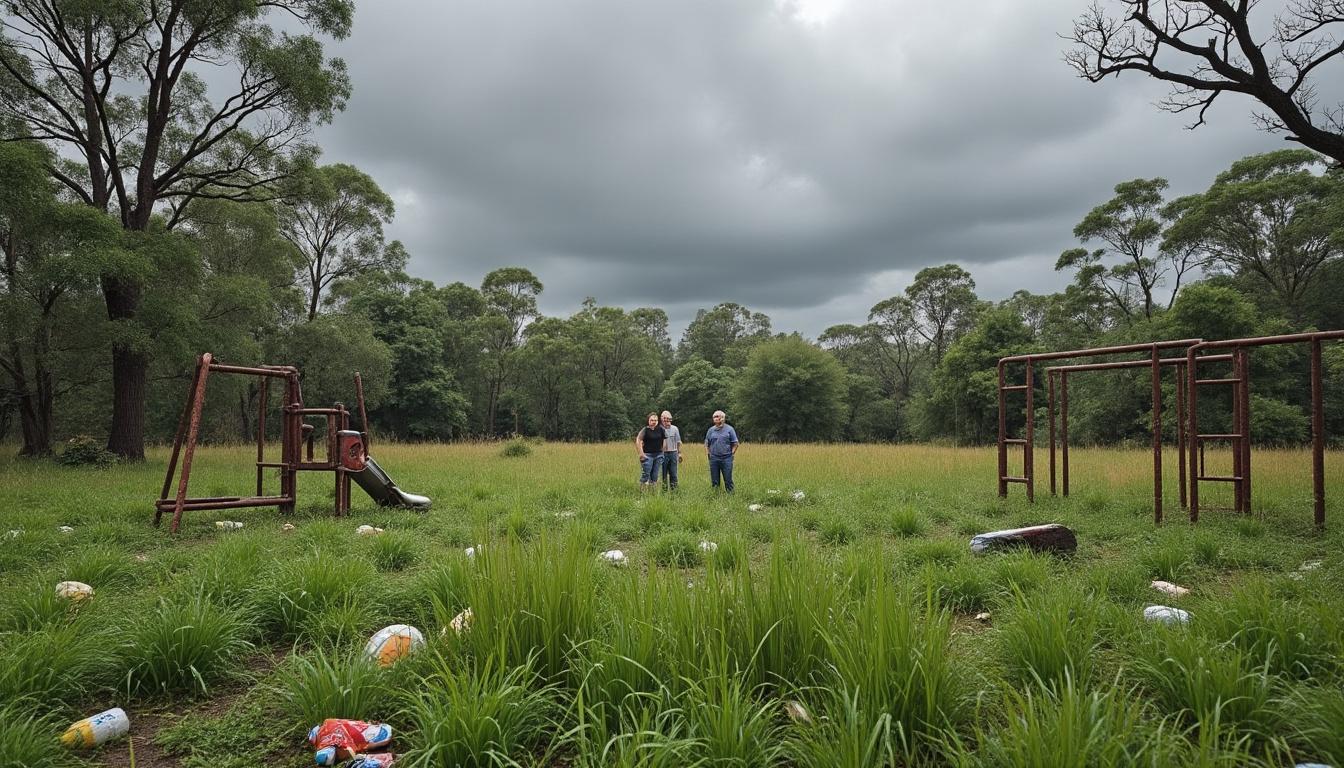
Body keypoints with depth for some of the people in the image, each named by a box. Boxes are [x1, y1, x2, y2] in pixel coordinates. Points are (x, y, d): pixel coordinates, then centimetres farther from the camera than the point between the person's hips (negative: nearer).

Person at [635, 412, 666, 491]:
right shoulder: (645, 430, -8)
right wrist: (641, 453, -15)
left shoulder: (660, 429, 4)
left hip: (658, 455, 4)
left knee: (655, 475, 9)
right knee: (646, 474, -6)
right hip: (648, 455, -4)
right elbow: (638, 441, -13)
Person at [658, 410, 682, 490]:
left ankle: (674, 489, 10)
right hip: (663, 453, -2)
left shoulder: (675, 429, 8)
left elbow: (678, 442, 11)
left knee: (673, 473, 4)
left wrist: (679, 453, 7)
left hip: (673, 453, 2)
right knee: (663, 474, 4)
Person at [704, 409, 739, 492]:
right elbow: (706, 444, 16)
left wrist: (732, 454, -4)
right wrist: (708, 454, 4)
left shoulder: (729, 429, 1)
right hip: (714, 459, 3)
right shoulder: (711, 430, 10)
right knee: (714, 481, 7)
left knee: (728, 480, -1)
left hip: (726, 458, -3)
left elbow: (735, 444, 3)